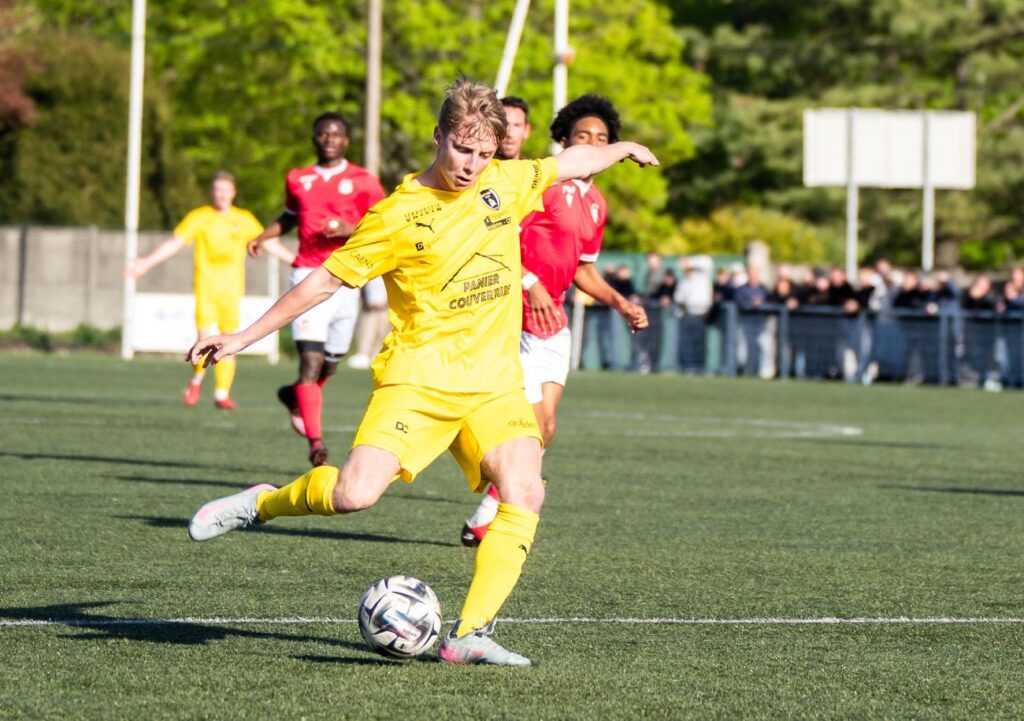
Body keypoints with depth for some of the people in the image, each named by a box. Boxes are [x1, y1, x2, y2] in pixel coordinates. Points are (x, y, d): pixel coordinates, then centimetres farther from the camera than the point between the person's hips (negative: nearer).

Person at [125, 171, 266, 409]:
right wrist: (147, 263, -10)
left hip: (231, 291, 2)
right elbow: (174, 243, -2)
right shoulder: (199, 217, 2)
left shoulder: (244, 219, 9)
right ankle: (196, 380, 14)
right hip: (205, 289, -2)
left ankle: (222, 394, 8)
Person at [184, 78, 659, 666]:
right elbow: (325, 280, 0)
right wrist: (243, 338, -1)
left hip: (495, 380, 4)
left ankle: (471, 635, -17)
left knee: (526, 494, -20)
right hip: (419, 375, -4)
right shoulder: (399, 216, -6)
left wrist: (622, 148, 43)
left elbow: (571, 163, 28)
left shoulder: (505, 184, 7)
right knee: (354, 493, -22)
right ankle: (263, 503, 9)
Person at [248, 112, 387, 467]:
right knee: (311, 359, -16)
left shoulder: (363, 182, 4)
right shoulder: (298, 180, 12)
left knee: (330, 363, 10)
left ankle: (295, 397, 43)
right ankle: (315, 441, -19)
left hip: (346, 279, 1)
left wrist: (348, 229, -16)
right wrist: (264, 236, 13)